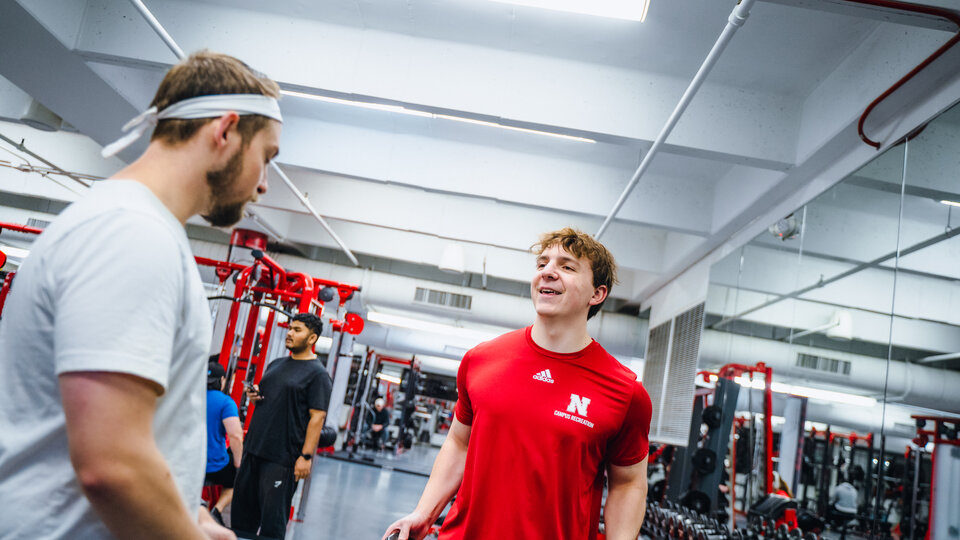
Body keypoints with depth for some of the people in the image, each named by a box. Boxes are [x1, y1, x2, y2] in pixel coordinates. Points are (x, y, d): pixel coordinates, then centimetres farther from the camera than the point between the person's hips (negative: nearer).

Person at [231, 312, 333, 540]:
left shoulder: (317, 374, -8)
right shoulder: (275, 365, 15)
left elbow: (317, 417, -14)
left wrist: (306, 456, -19)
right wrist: (254, 395, 3)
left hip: (282, 457, -7)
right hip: (253, 449, 8)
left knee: (272, 516, -3)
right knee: (242, 510, 14)